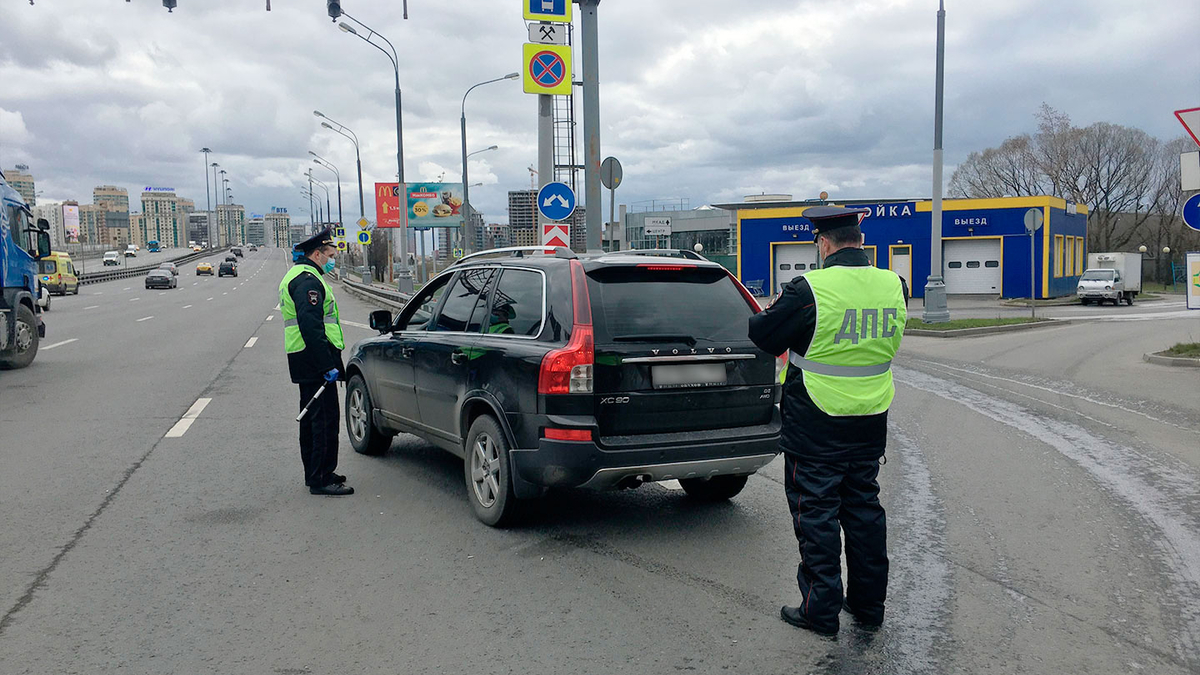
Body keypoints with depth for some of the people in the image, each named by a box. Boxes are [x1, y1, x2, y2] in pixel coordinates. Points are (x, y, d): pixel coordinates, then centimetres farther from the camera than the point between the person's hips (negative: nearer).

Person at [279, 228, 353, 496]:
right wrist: (327, 365, -26)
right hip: (315, 362, -11)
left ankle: (314, 474, 27)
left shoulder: (298, 275, 21)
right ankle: (321, 480, -4)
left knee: (311, 418, 17)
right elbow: (310, 326, -25)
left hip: (306, 363, 11)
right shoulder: (308, 280, -15)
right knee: (325, 419, -8)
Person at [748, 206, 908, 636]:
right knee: (863, 508, 17)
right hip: (870, 425, 6)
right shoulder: (894, 286, -1)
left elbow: (761, 334, -8)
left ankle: (821, 610, 13)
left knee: (816, 514, 5)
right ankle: (869, 604, 28)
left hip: (815, 428, -6)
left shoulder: (810, 290, -19)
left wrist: (778, 311, 14)